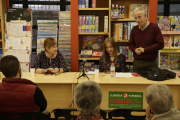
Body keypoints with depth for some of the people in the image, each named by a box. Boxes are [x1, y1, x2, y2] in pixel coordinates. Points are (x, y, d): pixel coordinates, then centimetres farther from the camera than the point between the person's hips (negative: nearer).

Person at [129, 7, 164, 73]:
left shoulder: (154, 27, -6)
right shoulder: (134, 29, 6)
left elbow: (160, 44, -10)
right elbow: (131, 44, 14)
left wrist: (145, 50, -14)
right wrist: (135, 49, -10)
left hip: (150, 63, -3)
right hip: (136, 62, 4)